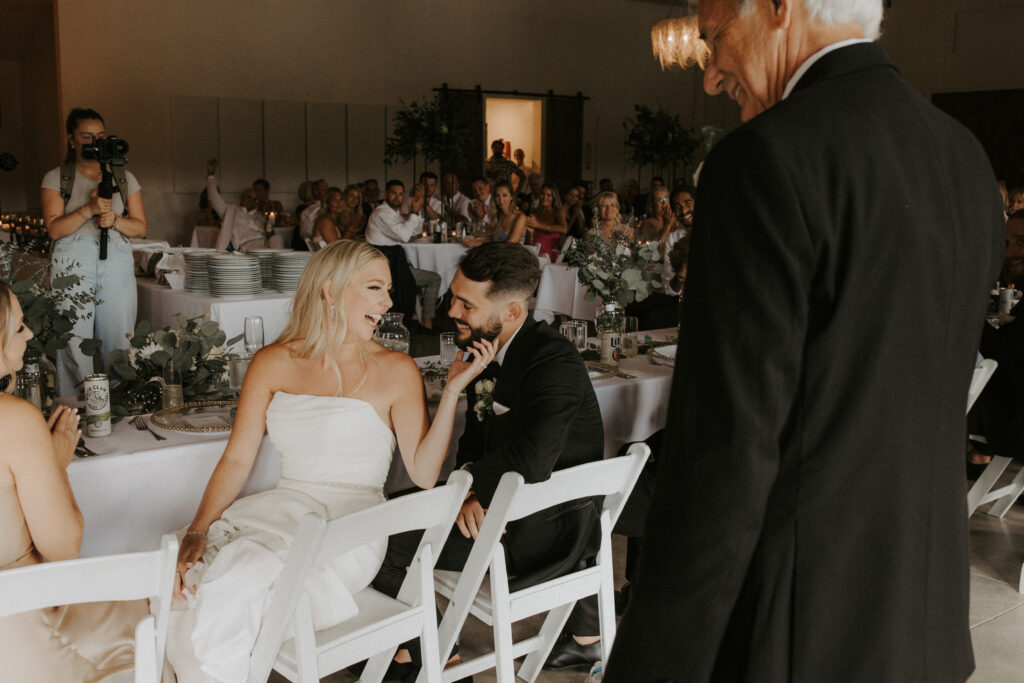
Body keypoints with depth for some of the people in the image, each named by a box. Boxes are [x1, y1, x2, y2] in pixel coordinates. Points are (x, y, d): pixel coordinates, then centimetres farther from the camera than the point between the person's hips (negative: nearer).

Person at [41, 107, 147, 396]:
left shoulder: (125, 178, 15)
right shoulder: (56, 178, 9)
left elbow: (140, 227, 12)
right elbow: (54, 229, -2)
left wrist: (115, 220, -8)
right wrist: (89, 209, -15)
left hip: (117, 265, 2)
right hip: (72, 265, -2)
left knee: (120, 344, -2)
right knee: (74, 345, -7)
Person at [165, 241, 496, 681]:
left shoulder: (395, 371, 1)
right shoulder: (274, 363, 9)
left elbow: (424, 474, -4)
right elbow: (237, 459, 6)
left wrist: (452, 390, -11)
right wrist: (198, 530, -8)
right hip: (282, 509, 3)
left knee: (231, 587, -27)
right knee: (189, 579, -24)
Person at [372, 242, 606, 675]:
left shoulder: (553, 361, -23)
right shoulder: (484, 349, 5)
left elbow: (530, 458, -35)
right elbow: (476, 438, 11)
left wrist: (470, 483, -17)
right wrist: (470, 484, -10)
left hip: (546, 527, -9)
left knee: (379, 544, -14)